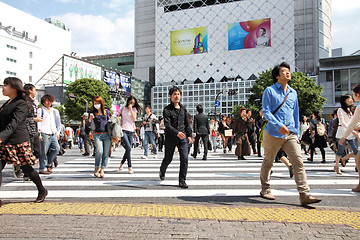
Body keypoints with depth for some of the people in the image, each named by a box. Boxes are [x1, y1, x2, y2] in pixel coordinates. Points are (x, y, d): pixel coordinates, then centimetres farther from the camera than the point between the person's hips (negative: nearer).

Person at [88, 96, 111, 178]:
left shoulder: (106, 112, 11)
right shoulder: (93, 113, 7)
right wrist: (90, 119, -21)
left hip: (107, 135, 2)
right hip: (97, 135, -2)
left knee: (106, 153, -2)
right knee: (99, 151, -16)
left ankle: (102, 170, 7)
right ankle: (96, 169, 2)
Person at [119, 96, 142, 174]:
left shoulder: (134, 109, 11)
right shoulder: (122, 109, 8)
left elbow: (134, 119, -2)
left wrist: (131, 110, -8)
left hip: (131, 131, 3)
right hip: (123, 130, -3)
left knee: (128, 149, 5)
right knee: (128, 148, -16)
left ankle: (122, 163, 27)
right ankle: (130, 167, -11)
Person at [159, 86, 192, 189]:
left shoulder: (183, 109, 9)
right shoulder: (167, 110, -8)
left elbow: (187, 123, 17)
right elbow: (167, 125, -19)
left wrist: (189, 135, 10)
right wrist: (177, 133, -33)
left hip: (182, 138, 3)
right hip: (170, 138, -3)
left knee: (184, 158, -9)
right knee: (168, 159, 11)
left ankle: (182, 181, 2)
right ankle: (162, 172, 43)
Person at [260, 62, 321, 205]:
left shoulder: (293, 93, 15)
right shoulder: (270, 91, -1)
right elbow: (265, 111, -9)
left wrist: (296, 133, 18)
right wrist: (279, 125, -22)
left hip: (290, 135, 4)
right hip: (273, 134, -4)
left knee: (298, 162, -8)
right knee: (268, 162, 9)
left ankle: (305, 195, -8)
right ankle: (265, 190, 26)